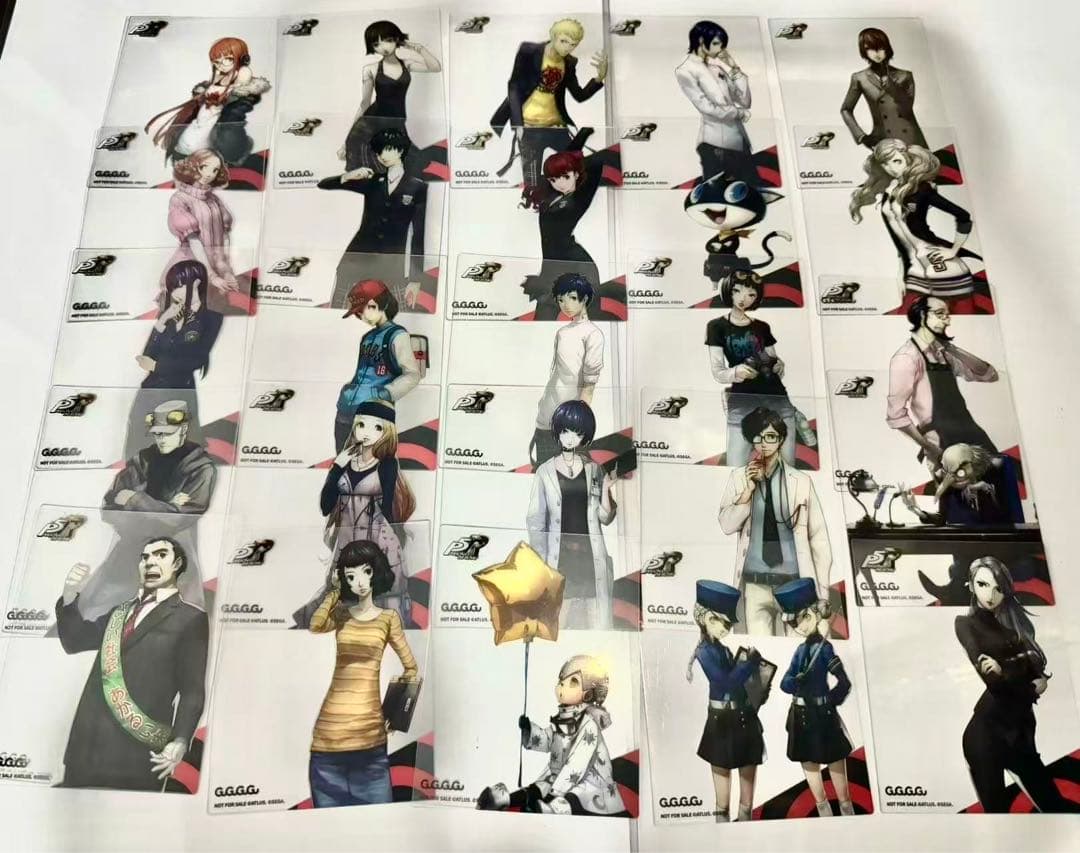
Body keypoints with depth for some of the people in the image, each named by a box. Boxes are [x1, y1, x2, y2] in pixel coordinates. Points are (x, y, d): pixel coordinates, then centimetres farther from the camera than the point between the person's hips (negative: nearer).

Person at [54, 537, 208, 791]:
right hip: (87, 745, 6)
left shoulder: (191, 618, -1)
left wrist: (180, 741, -17)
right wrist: (70, 595, -1)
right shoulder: (120, 612, 20)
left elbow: (193, 690, -4)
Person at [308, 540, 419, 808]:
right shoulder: (341, 612, 9)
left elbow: (411, 668, 10)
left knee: (374, 801, -3)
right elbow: (315, 626, -14)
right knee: (330, 802, 7)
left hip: (369, 726, -2)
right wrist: (334, 588, -4)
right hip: (331, 724, 2)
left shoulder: (388, 617, 4)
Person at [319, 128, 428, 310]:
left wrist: (415, 280, -4)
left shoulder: (418, 187, 3)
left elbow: (419, 236, 0)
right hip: (356, 260, 3)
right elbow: (323, 185, 12)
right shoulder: (372, 181, 12)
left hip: (391, 267, -3)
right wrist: (349, 176, -9)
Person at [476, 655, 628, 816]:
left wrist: (555, 793, -24)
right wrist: (528, 729, -12)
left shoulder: (588, 724, -17)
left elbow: (577, 764, -22)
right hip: (563, 778, 8)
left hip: (589, 783, -8)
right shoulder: (562, 718, 10)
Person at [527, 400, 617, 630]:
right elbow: (535, 521, 1)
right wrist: (540, 563, -5)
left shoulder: (594, 470, 6)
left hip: (591, 556, 2)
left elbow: (605, 517, 6)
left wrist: (605, 490, -12)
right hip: (559, 557, -2)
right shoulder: (545, 472, 1)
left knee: (595, 618, 2)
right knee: (557, 618, -4)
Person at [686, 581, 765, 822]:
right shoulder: (706, 652, -13)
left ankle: (746, 816, 23)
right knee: (722, 770, 6)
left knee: (749, 769, 12)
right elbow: (726, 682, -20)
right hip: (723, 720, -7)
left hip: (743, 716, 7)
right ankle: (723, 817, 18)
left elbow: (738, 679, 12)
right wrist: (751, 661, -13)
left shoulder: (724, 649, 9)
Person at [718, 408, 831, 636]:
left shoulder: (800, 481, 2)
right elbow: (727, 525, 1)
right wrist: (748, 489, -10)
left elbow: (819, 537, 5)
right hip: (755, 584, 0)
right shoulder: (739, 477, 5)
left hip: (795, 583, 0)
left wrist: (821, 589, 3)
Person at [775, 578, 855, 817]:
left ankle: (847, 810, 21)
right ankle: (823, 810, 27)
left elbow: (844, 683, -17)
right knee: (809, 763, 14)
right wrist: (798, 682, -17)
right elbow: (785, 683, 2)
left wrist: (831, 701, -8)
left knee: (835, 762, 7)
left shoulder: (824, 648, -12)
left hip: (821, 714, -7)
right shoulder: (801, 649, 7)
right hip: (801, 715, 7)